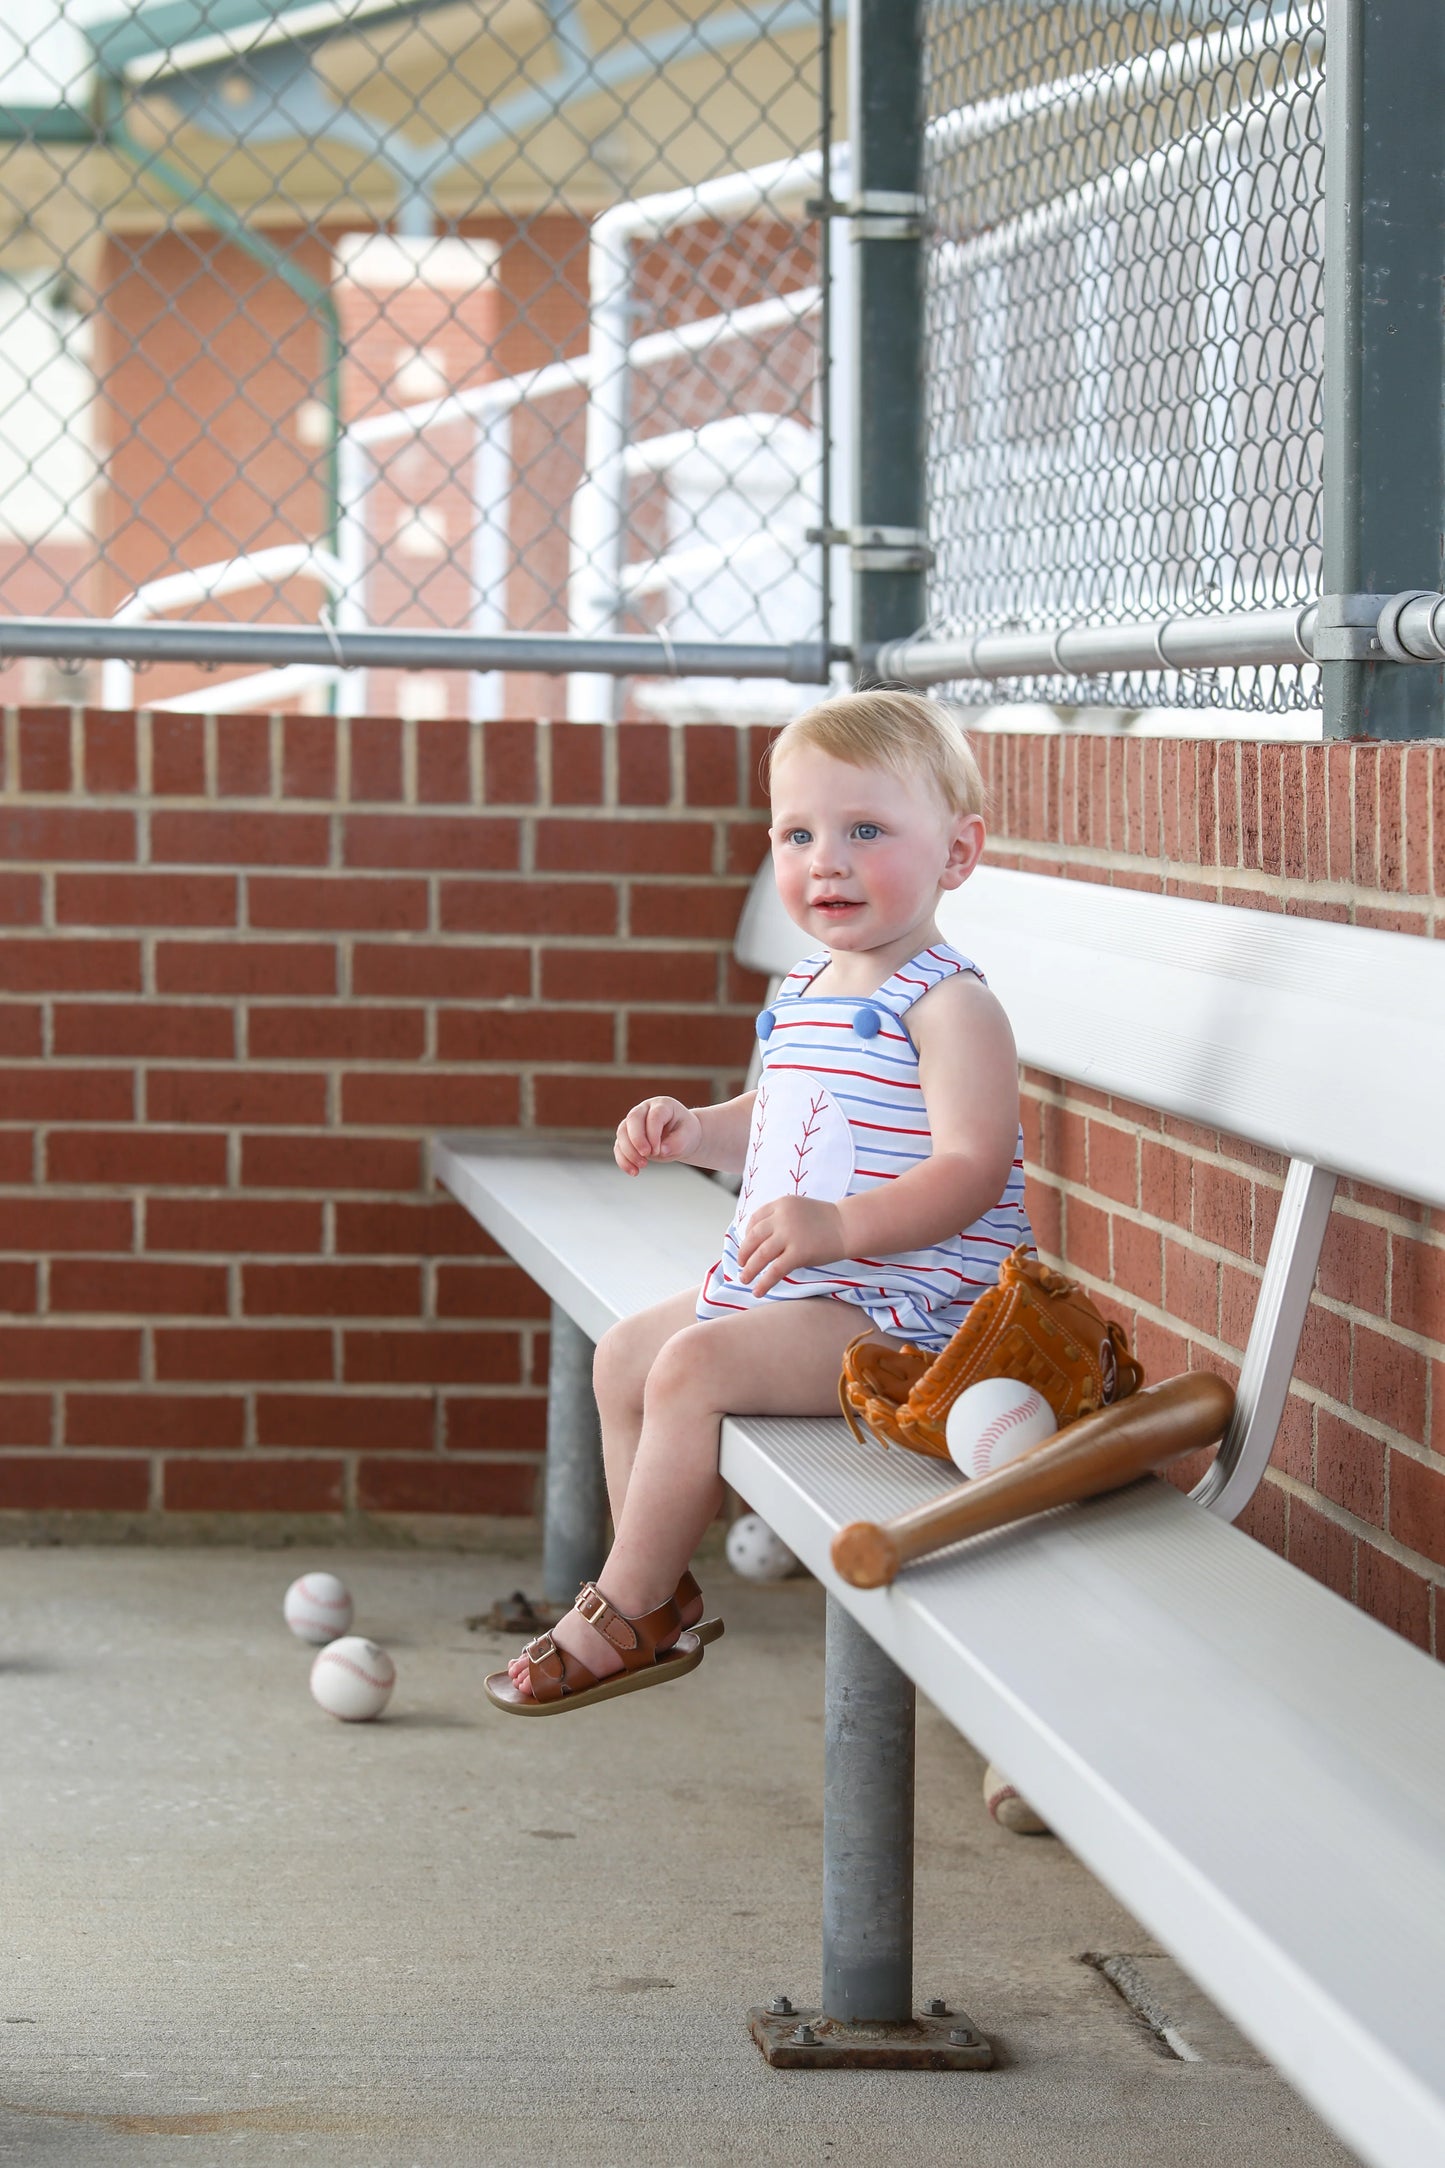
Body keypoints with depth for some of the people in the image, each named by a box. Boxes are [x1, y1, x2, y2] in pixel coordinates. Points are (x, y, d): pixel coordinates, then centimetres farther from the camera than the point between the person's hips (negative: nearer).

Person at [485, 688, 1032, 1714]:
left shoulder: (949, 1006, -18)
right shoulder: (804, 992, 11)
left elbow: (971, 1169, -26)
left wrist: (838, 1226, -38)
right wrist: (694, 1130, 6)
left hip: (901, 1302, -10)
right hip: (781, 1285, 10)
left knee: (692, 1366, -23)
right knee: (626, 1354, 15)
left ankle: (625, 1618, -9)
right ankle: (660, 1589, 24)